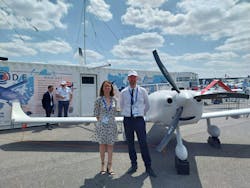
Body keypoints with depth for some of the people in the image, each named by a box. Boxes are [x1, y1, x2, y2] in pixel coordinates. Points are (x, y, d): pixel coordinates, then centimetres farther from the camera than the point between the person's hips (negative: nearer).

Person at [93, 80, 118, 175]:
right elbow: (96, 112, 1)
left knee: (110, 145, 8)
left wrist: (110, 119, 3)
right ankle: (102, 165, 24)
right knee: (102, 145, 9)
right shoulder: (99, 99, -5)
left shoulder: (114, 100, 2)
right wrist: (100, 121, 1)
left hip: (112, 125, 2)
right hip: (102, 125, -2)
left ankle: (109, 166, 20)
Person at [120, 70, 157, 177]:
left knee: (143, 144, -1)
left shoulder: (142, 91, 1)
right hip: (127, 120, 2)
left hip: (139, 120, -1)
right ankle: (133, 165, 24)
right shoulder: (123, 92, 3)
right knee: (130, 144, 9)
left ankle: (148, 167, 11)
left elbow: (147, 105, 14)